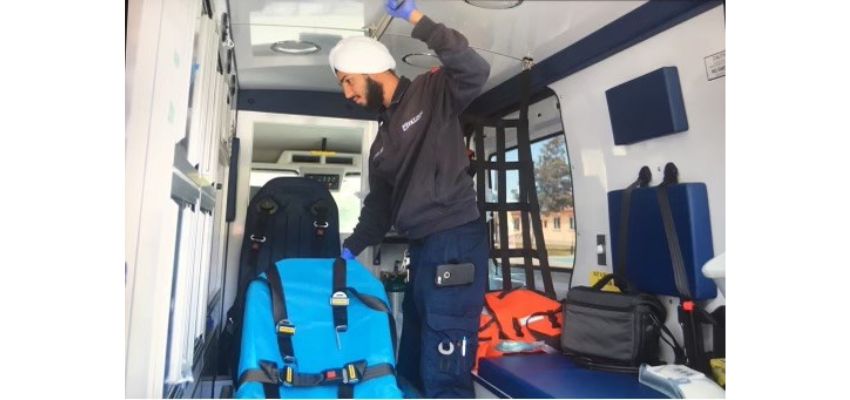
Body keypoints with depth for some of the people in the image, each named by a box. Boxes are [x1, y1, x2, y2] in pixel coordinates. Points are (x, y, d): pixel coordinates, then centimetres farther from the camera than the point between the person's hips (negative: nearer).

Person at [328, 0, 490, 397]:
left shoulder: (431, 92, 0)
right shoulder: (382, 138, 21)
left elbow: (475, 71, -21)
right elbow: (378, 205, 22)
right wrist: (350, 249, 15)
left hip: (455, 244, -9)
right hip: (421, 249, 9)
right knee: (410, 368, 18)